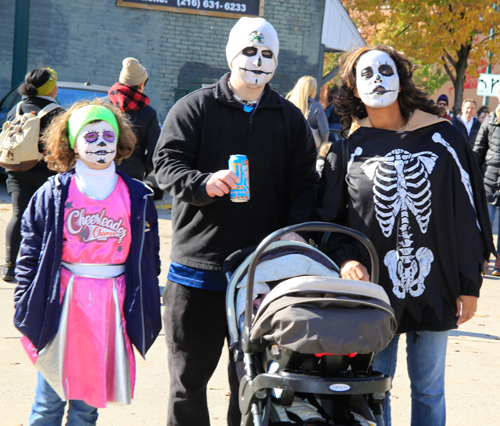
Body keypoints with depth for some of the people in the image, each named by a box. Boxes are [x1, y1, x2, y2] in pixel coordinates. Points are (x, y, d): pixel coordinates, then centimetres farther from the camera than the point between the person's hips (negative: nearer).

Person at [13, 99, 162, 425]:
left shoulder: (137, 197, 6)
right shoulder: (53, 195, 1)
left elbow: (149, 258, 12)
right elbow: (31, 256, 3)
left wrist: (144, 316, 10)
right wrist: (25, 312, -1)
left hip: (111, 310, 1)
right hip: (61, 306, -1)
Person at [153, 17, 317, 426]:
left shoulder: (291, 118, 14)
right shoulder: (194, 108, 5)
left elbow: (304, 182, 9)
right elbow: (167, 162, -4)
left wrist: (294, 233, -8)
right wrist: (204, 183, -25)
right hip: (199, 265, -2)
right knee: (189, 375, 4)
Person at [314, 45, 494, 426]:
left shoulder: (441, 137, 3)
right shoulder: (348, 148, 5)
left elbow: (468, 213, 4)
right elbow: (326, 218, 8)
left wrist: (469, 284, 1)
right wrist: (344, 259, -12)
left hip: (434, 289, 0)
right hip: (374, 290, 0)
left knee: (429, 391, 9)